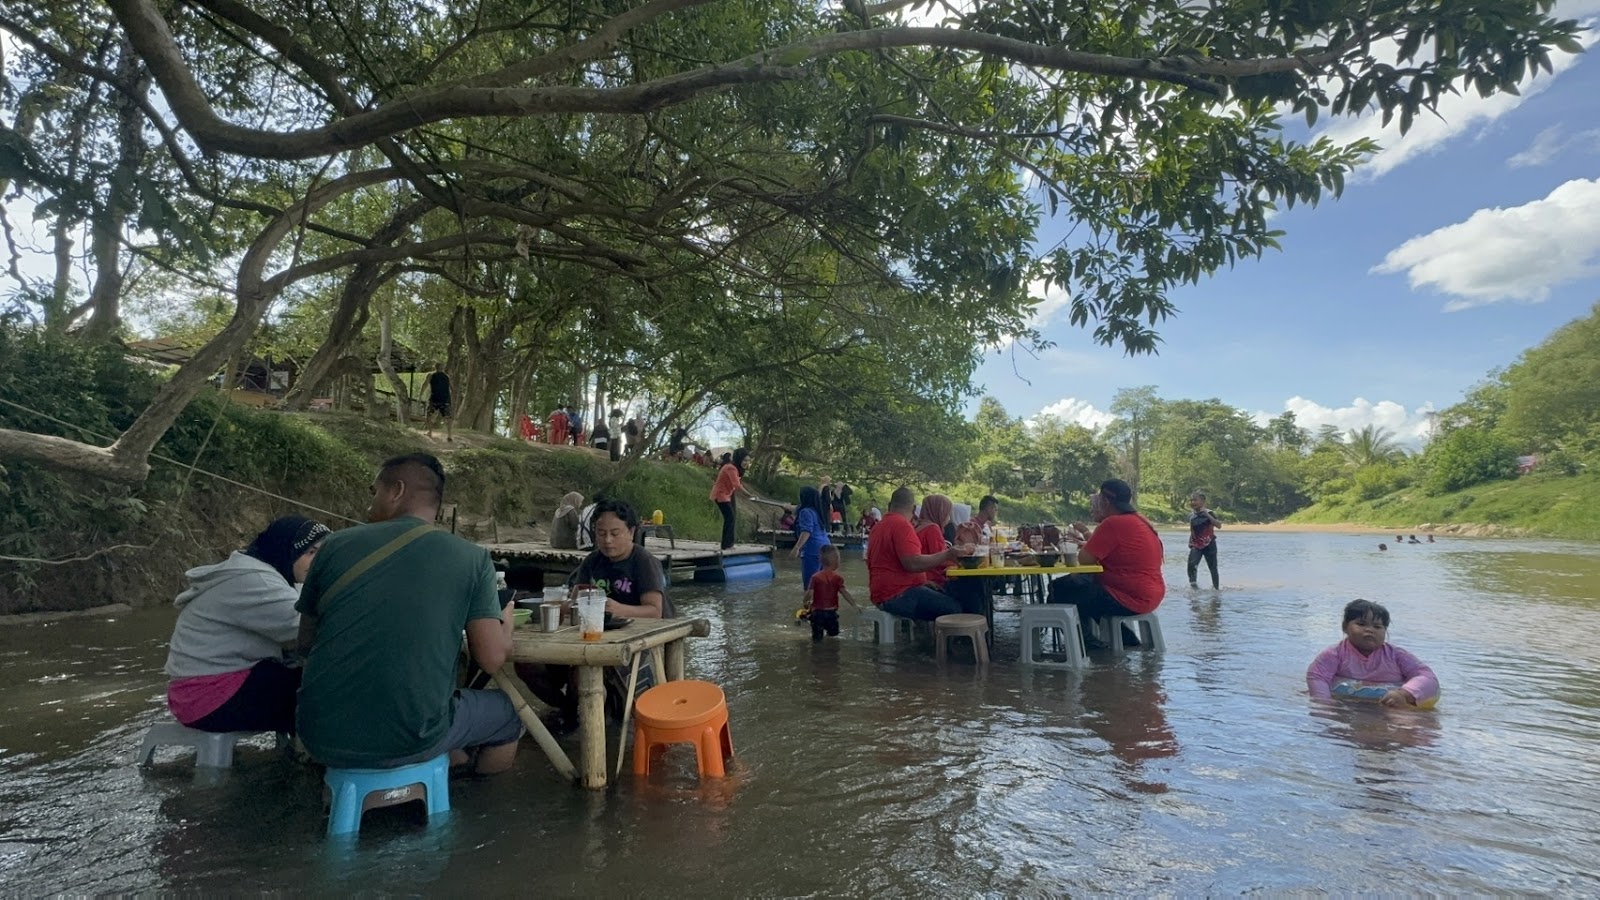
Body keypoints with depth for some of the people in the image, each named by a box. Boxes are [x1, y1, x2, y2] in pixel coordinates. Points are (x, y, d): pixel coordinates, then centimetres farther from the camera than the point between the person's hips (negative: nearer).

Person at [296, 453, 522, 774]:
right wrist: (506, 618, 14)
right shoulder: (471, 558, -6)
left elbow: (306, 644, 12)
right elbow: (492, 659, -7)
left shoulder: (335, 546, 0)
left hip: (323, 736, 3)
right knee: (509, 711, 26)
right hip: (407, 742, -3)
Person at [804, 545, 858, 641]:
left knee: (817, 637, 5)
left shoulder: (815, 577, -3)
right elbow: (844, 593, -10)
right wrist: (855, 604, -3)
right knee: (833, 634, 17)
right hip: (831, 612, 0)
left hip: (817, 612, 0)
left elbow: (809, 594, -8)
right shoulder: (837, 577, -5)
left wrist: (807, 603, 11)